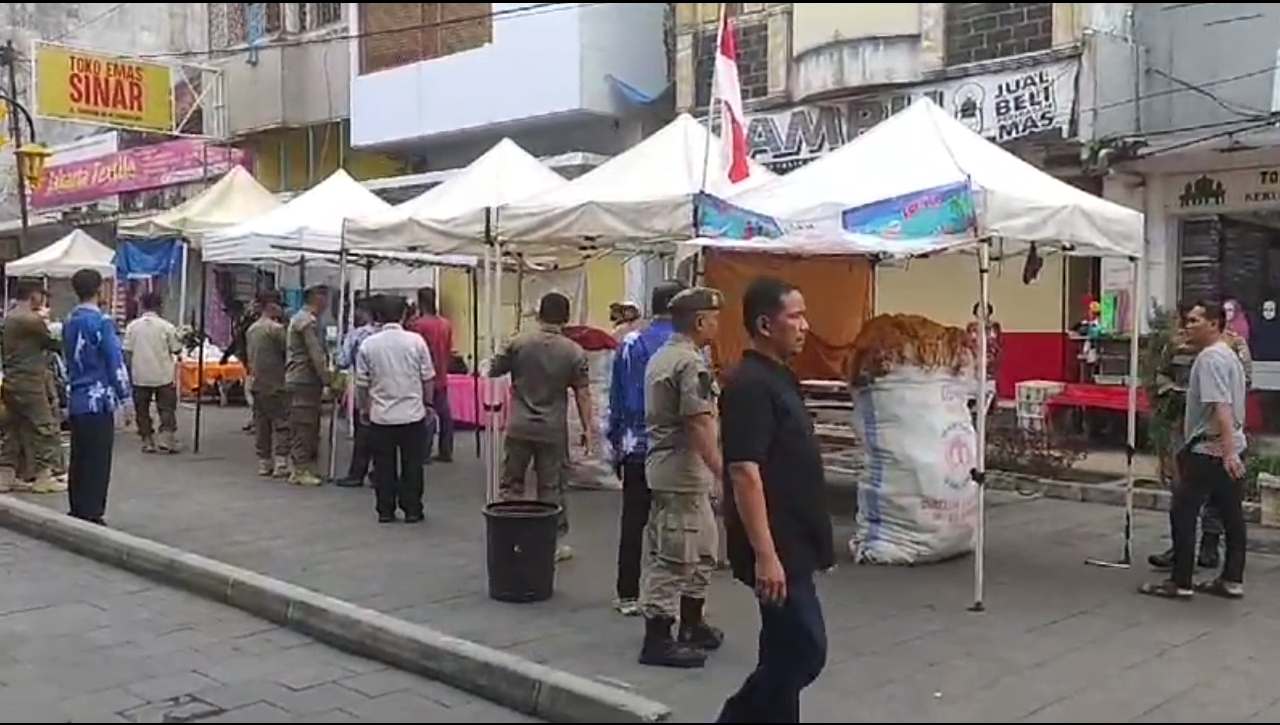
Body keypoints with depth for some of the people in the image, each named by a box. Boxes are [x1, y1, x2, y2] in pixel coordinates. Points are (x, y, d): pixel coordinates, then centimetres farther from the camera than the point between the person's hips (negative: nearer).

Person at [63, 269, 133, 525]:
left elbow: (69, 360, 18)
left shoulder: (69, 322, 12)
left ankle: (77, 513, 18)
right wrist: (126, 398, -12)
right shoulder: (102, 321, -13)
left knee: (78, 460, 13)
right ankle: (91, 516, -3)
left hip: (75, 401, 8)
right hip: (98, 401, -8)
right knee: (97, 463, -4)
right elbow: (116, 362, -15)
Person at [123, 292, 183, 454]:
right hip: (163, 375, -2)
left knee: (142, 410, 11)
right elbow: (177, 350, -3)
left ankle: (148, 442, 13)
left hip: (140, 377, 2)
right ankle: (166, 440, -5)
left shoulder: (132, 326, -1)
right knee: (166, 409, 5)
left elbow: (127, 353, 0)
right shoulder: (166, 326, -7)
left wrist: (130, 373, 9)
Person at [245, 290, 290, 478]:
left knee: (261, 426, 11)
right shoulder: (276, 328, -14)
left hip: (257, 384, 8)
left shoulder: (251, 329, 13)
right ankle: (280, 465, -7)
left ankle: (264, 463, 15)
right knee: (281, 425, -4)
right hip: (275, 385, -8)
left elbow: (248, 357, 17)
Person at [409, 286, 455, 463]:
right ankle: (446, 452, 13)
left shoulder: (418, 324, -15)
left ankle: (425, 453, 2)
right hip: (441, 377, 6)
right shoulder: (446, 324, 5)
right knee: (444, 413, 9)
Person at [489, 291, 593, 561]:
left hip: (519, 427, 1)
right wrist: (588, 429, 1)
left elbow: (493, 371, 6)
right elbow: (582, 394, -6)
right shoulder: (574, 352, -6)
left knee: (511, 484, 12)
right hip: (553, 430, -1)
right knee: (551, 488, 7)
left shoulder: (518, 343, -5)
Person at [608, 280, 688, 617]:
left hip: (636, 447, 2)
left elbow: (616, 400, 4)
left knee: (633, 522, 9)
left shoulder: (630, 344, 0)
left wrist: (616, 443, 12)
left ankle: (627, 595, 14)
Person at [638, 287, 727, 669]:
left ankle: (693, 626, 30)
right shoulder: (691, 363, -18)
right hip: (683, 471, -10)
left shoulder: (660, 357, 14)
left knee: (701, 551, 20)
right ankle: (657, 641, 4)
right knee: (673, 558, -3)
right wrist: (720, 470, -22)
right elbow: (698, 425, -24)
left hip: (661, 464, 10)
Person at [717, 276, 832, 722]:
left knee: (787, 653, 14)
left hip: (793, 546, 10)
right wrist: (765, 554, -25)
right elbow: (744, 473, -23)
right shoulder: (750, 385, -17)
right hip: (775, 551, -10)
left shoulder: (779, 379, 13)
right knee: (803, 651, -3)